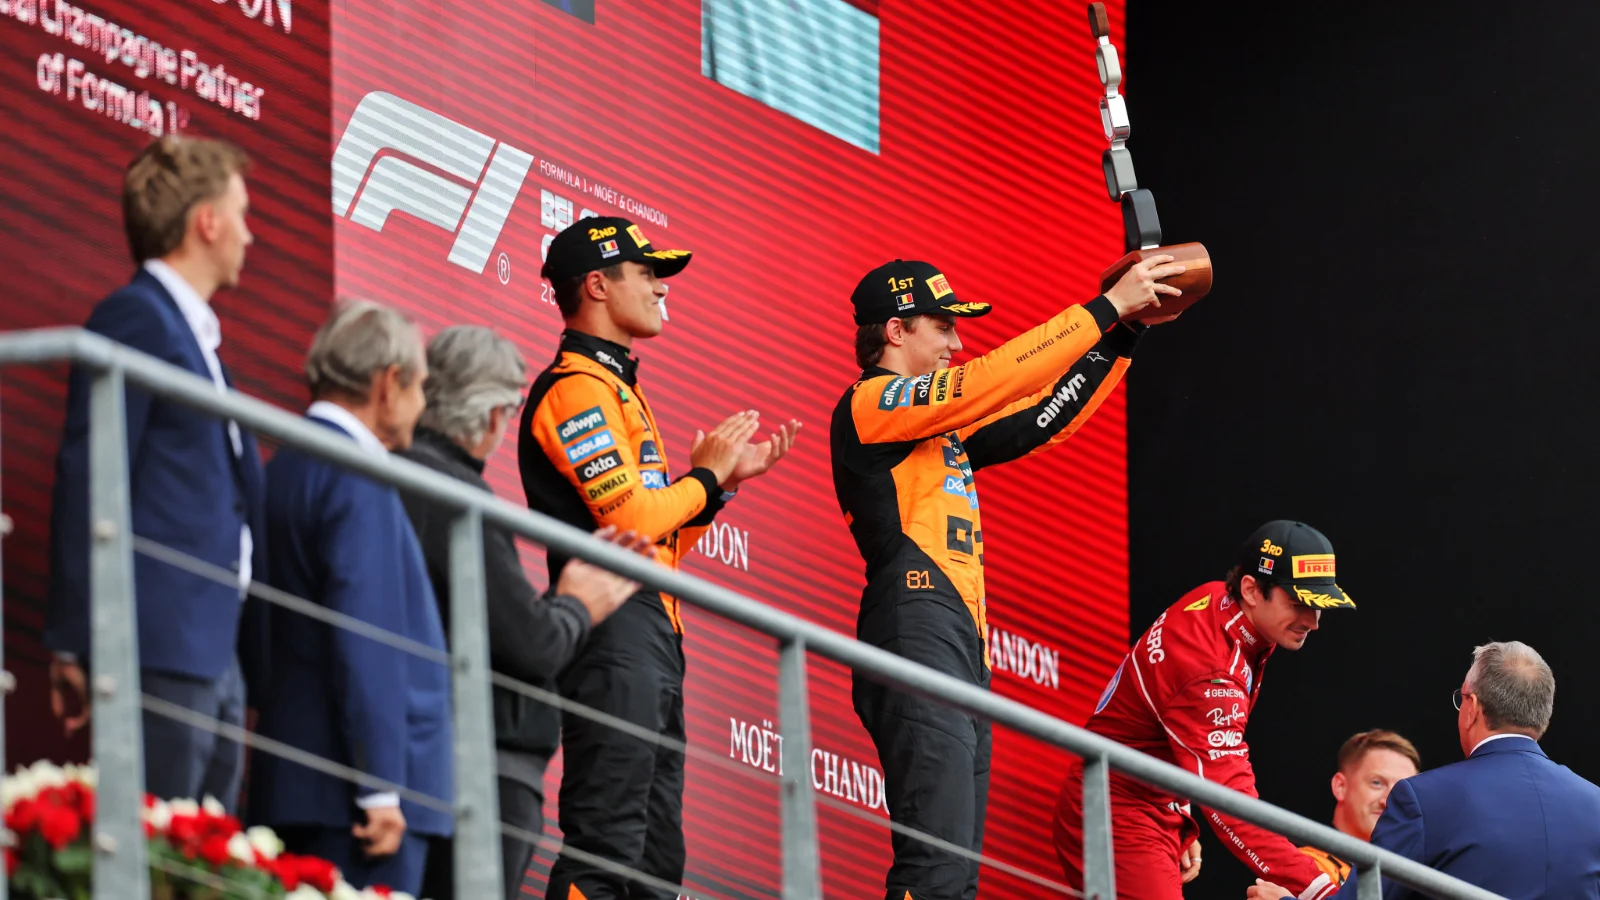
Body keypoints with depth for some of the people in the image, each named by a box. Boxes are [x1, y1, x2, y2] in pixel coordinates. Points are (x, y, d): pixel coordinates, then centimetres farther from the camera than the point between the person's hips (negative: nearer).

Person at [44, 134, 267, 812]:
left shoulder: (197, 334, 22)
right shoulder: (134, 319, -7)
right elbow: (87, 483, -12)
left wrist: (255, 661, 22)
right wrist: (77, 647, -16)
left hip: (216, 652, 10)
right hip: (160, 653, -10)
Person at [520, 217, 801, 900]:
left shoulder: (616, 388, 24)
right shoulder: (578, 388, -8)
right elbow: (632, 520, -18)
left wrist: (727, 475, 15)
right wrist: (706, 474, -2)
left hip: (652, 637, 11)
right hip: (613, 631, -11)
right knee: (606, 844, -15)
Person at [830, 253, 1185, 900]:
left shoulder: (943, 425, 23)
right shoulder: (871, 403, -3)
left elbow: (1041, 420, 24)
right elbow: (995, 379, -11)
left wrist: (1123, 334, 17)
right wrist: (1108, 307, -7)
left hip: (963, 651, 10)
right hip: (914, 636, -10)